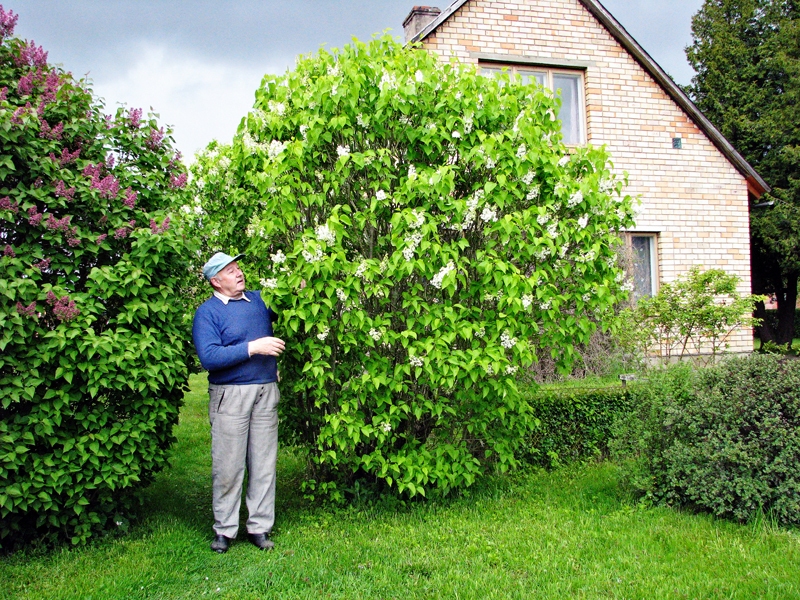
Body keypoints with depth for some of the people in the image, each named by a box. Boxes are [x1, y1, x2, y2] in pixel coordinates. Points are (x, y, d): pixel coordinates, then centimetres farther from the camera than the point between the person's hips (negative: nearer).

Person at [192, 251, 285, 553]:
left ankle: (260, 527, 18)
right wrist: (253, 347, -19)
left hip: (266, 392, 5)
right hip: (230, 395, -4)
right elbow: (209, 358, -17)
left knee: (264, 463, 7)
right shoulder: (207, 312, -4)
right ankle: (224, 529, 16)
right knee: (228, 465, 2)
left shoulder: (258, 299, 12)